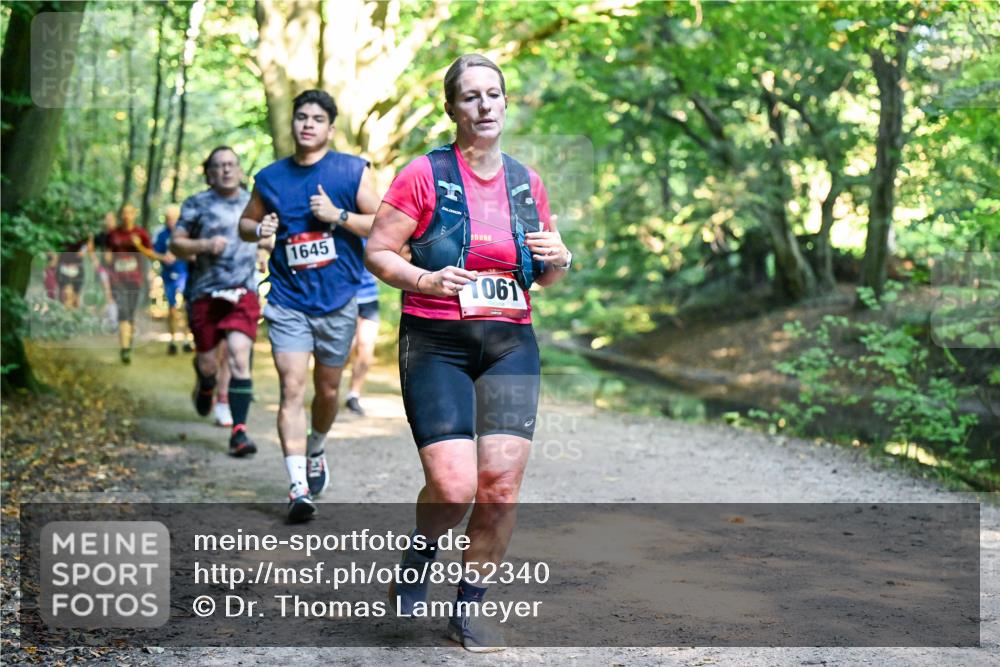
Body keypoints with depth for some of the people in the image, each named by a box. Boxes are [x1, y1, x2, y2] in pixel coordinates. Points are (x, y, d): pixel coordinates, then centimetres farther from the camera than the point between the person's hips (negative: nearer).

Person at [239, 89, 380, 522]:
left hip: (338, 301, 0)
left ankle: (315, 454, 42)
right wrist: (259, 229, -3)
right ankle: (298, 488, -15)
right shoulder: (270, 178, 7)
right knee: (292, 389, -12)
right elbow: (245, 223, 20)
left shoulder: (353, 172, 0)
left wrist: (338, 216, -16)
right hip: (288, 302, 0)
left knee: (328, 390, 13)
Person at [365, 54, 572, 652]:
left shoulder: (526, 182, 11)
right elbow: (378, 252, -2)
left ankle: (469, 609, 14)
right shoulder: (425, 175, -2)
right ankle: (419, 558, 21)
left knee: (501, 484, -7)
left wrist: (560, 260, -2)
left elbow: (547, 274, 21)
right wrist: (423, 280, -19)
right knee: (453, 486, -15)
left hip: (511, 345, 4)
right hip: (435, 344, -4)